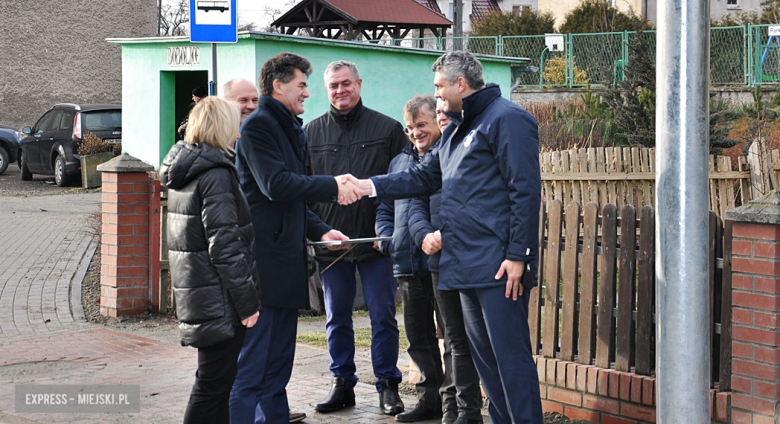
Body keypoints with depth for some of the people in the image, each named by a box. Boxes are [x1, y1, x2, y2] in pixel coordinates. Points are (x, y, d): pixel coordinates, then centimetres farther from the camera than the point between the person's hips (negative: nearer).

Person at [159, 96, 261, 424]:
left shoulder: (184, 168, 13)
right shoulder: (215, 173, -16)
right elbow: (225, 245, -20)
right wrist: (248, 302, -17)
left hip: (193, 293, 10)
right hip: (218, 299, -10)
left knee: (216, 383, 16)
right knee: (212, 385, -4)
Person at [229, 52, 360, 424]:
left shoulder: (290, 129, 22)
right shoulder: (258, 126, -8)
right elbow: (276, 184, -20)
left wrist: (319, 230, 11)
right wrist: (333, 187, -17)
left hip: (286, 262, 10)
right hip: (266, 263, -10)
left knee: (278, 367, 13)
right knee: (253, 368, -9)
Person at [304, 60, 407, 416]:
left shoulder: (388, 129, 2)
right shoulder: (312, 132, 7)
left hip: (377, 240, -2)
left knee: (383, 317, 2)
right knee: (337, 319, 10)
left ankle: (388, 386, 13)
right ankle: (342, 384, 20)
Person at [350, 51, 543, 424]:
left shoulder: (507, 119, -9)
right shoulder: (456, 130, 22)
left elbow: (525, 190, -15)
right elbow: (426, 178, 28)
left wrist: (517, 255, -20)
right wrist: (370, 186, 17)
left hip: (499, 266, -10)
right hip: (468, 265, 10)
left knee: (511, 355, -9)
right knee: (483, 354, 13)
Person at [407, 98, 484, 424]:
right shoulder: (434, 154, 16)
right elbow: (417, 202, 15)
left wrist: (447, 234, -19)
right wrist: (424, 235, -4)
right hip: (441, 260, 6)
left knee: (463, 340, -5)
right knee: (452, 339, 13)